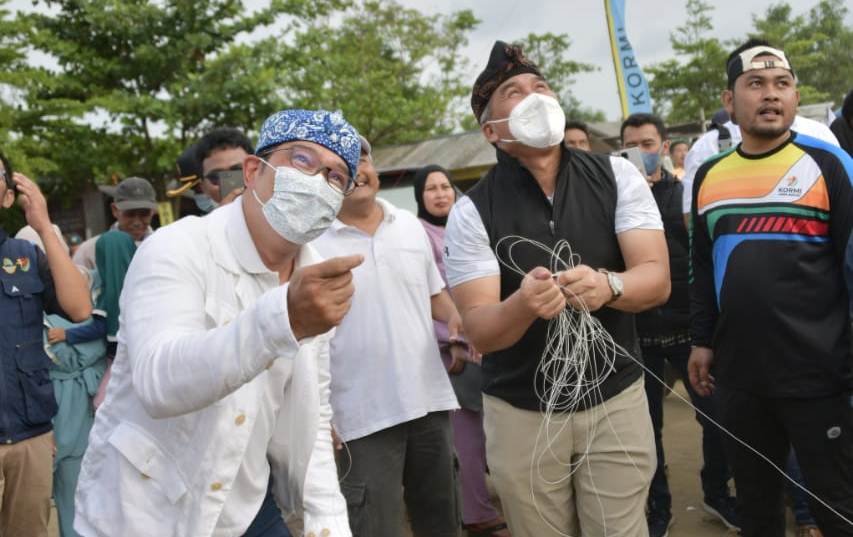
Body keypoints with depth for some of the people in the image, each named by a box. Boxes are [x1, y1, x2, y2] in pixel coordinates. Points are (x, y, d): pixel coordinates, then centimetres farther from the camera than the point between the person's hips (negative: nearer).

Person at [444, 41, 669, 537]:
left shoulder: (617, 176, -4)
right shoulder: (472, 212, -8)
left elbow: (657, 279, -10)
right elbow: (478, 330, -13)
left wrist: (607, 285, -32)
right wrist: (524, 303, -35)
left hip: (616, 399, 1)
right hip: (520, 413, 0)